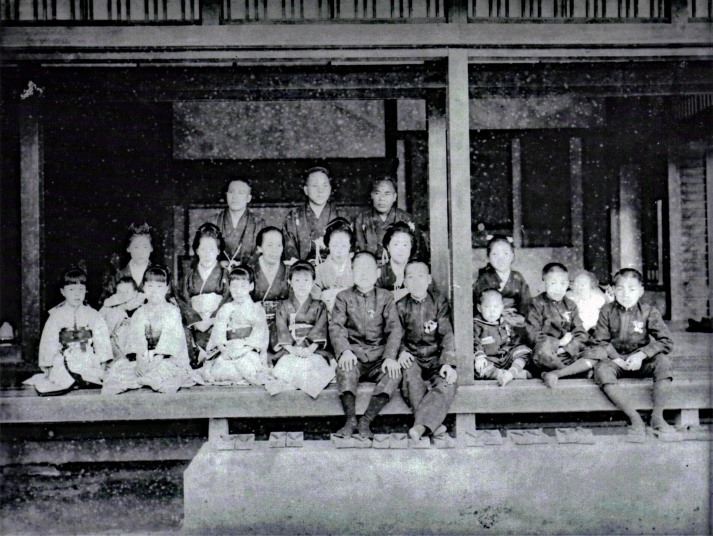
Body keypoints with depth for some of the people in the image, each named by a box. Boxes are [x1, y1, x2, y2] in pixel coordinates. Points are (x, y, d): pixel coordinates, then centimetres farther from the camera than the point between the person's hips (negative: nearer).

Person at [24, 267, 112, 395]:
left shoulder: (93, 315, 7)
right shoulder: (56, 316, 6)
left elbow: (101, 339, 5)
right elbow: (48, 341, 6)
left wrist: (103, 365, 0)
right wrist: (47, 368, 2)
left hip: (89, 364, 1)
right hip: (64, 364, -1)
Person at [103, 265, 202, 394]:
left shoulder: (172, 311, -1)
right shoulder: (140, 313, 9)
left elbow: (169, 339, -11)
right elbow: (137, 338, -3)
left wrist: (156, 358, -23)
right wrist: (140, 359, -21)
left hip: (170, 356, -3)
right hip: (145, 356, 3)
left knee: (162, 368, -35)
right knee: (118, 366, -16)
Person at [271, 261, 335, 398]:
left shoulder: (319, 306, 14)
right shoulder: (283, 306, 14)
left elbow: (319, 330, 1)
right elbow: (282, 330, 2)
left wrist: (310, 348, -17)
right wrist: (292, 349, -16)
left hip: (313, 350, 0)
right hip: (289, 349, 0)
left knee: (317, 365, -31)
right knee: (285, 365, -31)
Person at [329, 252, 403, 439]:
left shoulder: (386, 297, 12)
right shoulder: (344, 297, 11)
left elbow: (395, 328, 1)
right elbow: (335, 326, -2)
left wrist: (390, 357, -16)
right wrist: (344, 350, -22)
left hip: (379, 356, 1)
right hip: (354, 354, -1)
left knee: (394, 374, -28)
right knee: (345, 368, -33)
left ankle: (366, 421, -23)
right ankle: (350, 420, -23)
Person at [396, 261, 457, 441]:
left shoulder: (439, 302, 3)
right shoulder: (401, 306, 8)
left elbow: (447, 334, -4)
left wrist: (448, 363, -17)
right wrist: (402, 352, -13)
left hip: (436, 358, -1)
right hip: (412, 358, 1)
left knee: (448, 383, -30)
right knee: (410, 374, -33)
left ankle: (420, 425, -33)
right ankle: (433, 423, -30)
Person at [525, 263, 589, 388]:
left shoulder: (570, 306, 16)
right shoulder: (537, 304, 4)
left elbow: (581, 335, 8)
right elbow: (532, 335, -7)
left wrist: (565, 348, -11)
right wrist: (559, 342, -12)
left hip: (570, 354, 4)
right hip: (546, 356, -4)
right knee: (543, 349, -39)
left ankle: (554, 373, -26)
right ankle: (572, 371, -14)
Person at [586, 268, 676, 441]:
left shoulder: (649, 312, 1)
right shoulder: (607, 311, 3)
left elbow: (666, 342, -6)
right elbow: (600, 342, 0)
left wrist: (641, 355, -19)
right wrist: (616, 358, -17)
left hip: (642, 362, 0)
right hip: (615, 361, 0)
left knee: (663, 362, -31)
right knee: (602, 369, -33)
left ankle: (657, 417, -20)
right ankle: (635, 419, -30)